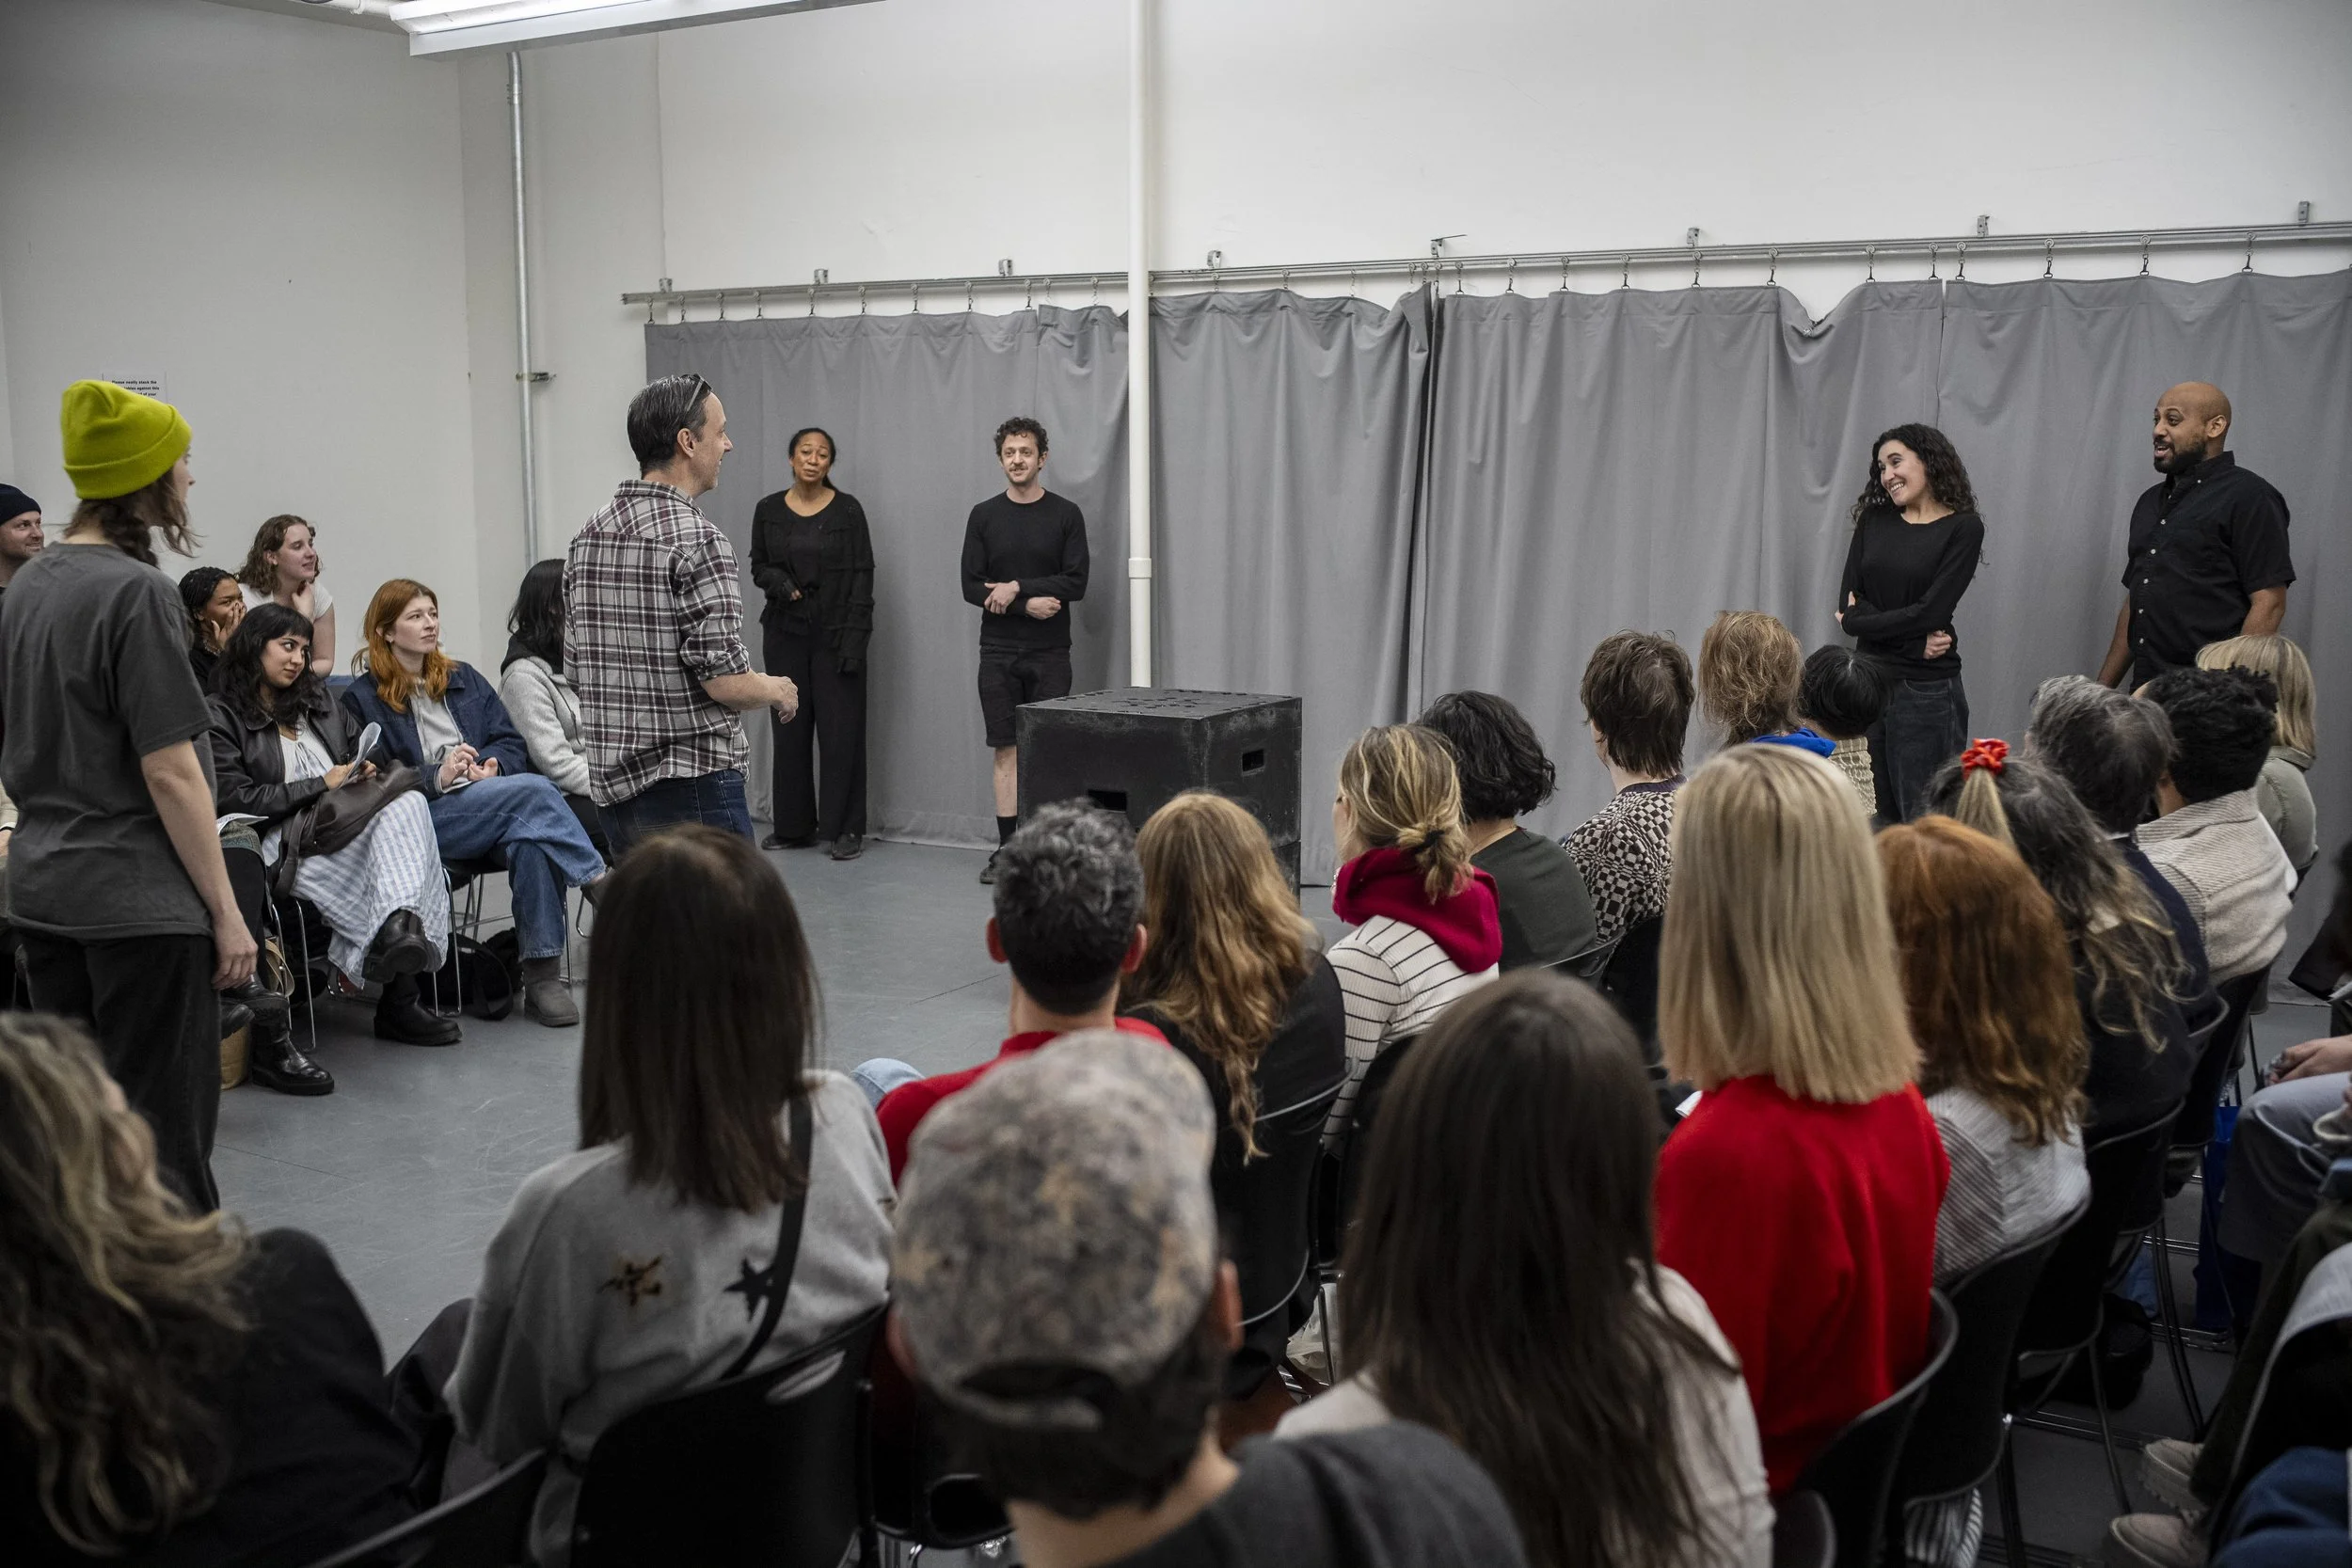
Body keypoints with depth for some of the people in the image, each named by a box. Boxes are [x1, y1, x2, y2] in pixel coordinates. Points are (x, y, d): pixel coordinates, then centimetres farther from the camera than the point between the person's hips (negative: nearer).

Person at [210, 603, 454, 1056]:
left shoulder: (319, 701, 27)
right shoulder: (221, 717, 4)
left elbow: (360, 751, 32)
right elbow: (235, 797, -7)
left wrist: (364, 770, 5)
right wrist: (321, 785, -8)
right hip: (286, 841, -6)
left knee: (408, 803, -31)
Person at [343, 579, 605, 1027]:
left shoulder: (463, 678, 25)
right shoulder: (363, 698, 9)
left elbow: (514, 745, 18)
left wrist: (493, 765, -5)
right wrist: (437, 777, -15)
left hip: (489, 799, 4)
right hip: (424, 819, -4)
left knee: (531, 838, -33)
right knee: (533, 789, -31)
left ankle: (542, 974, -34)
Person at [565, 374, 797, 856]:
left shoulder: (588, 537, 9)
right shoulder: (697, 540, -16)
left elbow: (577, 668, 15)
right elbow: (726, 681, -19)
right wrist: (779, 691, 1)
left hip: (615, 786, 8)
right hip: (692, 784, -8)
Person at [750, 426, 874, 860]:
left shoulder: (847, 510, -4)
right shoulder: (768, 510, 4)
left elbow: (862, 576, -6)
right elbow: (758, 566, 12)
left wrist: (855, 638, -12)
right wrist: (779, 583, -12)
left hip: (835, 632, -3)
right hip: (786, 632, 3)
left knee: (841, 730, -3)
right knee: (789, 728, 6)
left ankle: (846, 829, 4)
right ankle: (794, 826, 16)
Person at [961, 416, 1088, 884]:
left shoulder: (1065, 515, 1)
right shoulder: (984, 516, 5)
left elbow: (1076, 583, -7)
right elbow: (972, 587, -1)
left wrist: (1016, 587, -14)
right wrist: (1029, 604, -12)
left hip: (1049, 653, -1)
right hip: (998, 652, 1)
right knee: (1006, 749, 3)